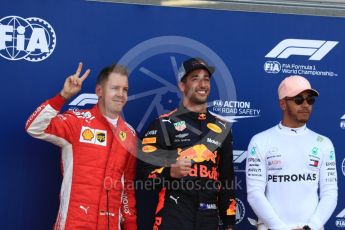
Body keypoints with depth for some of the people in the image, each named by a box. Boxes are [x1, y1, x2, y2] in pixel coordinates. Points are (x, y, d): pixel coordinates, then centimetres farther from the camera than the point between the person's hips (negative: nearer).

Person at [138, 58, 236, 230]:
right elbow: (146, 172, -5)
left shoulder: (221, 128, 14)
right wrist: (170, 172, -24)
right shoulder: (163, 124, 0)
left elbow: (227, 179, 16)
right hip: (173, 215, -4)